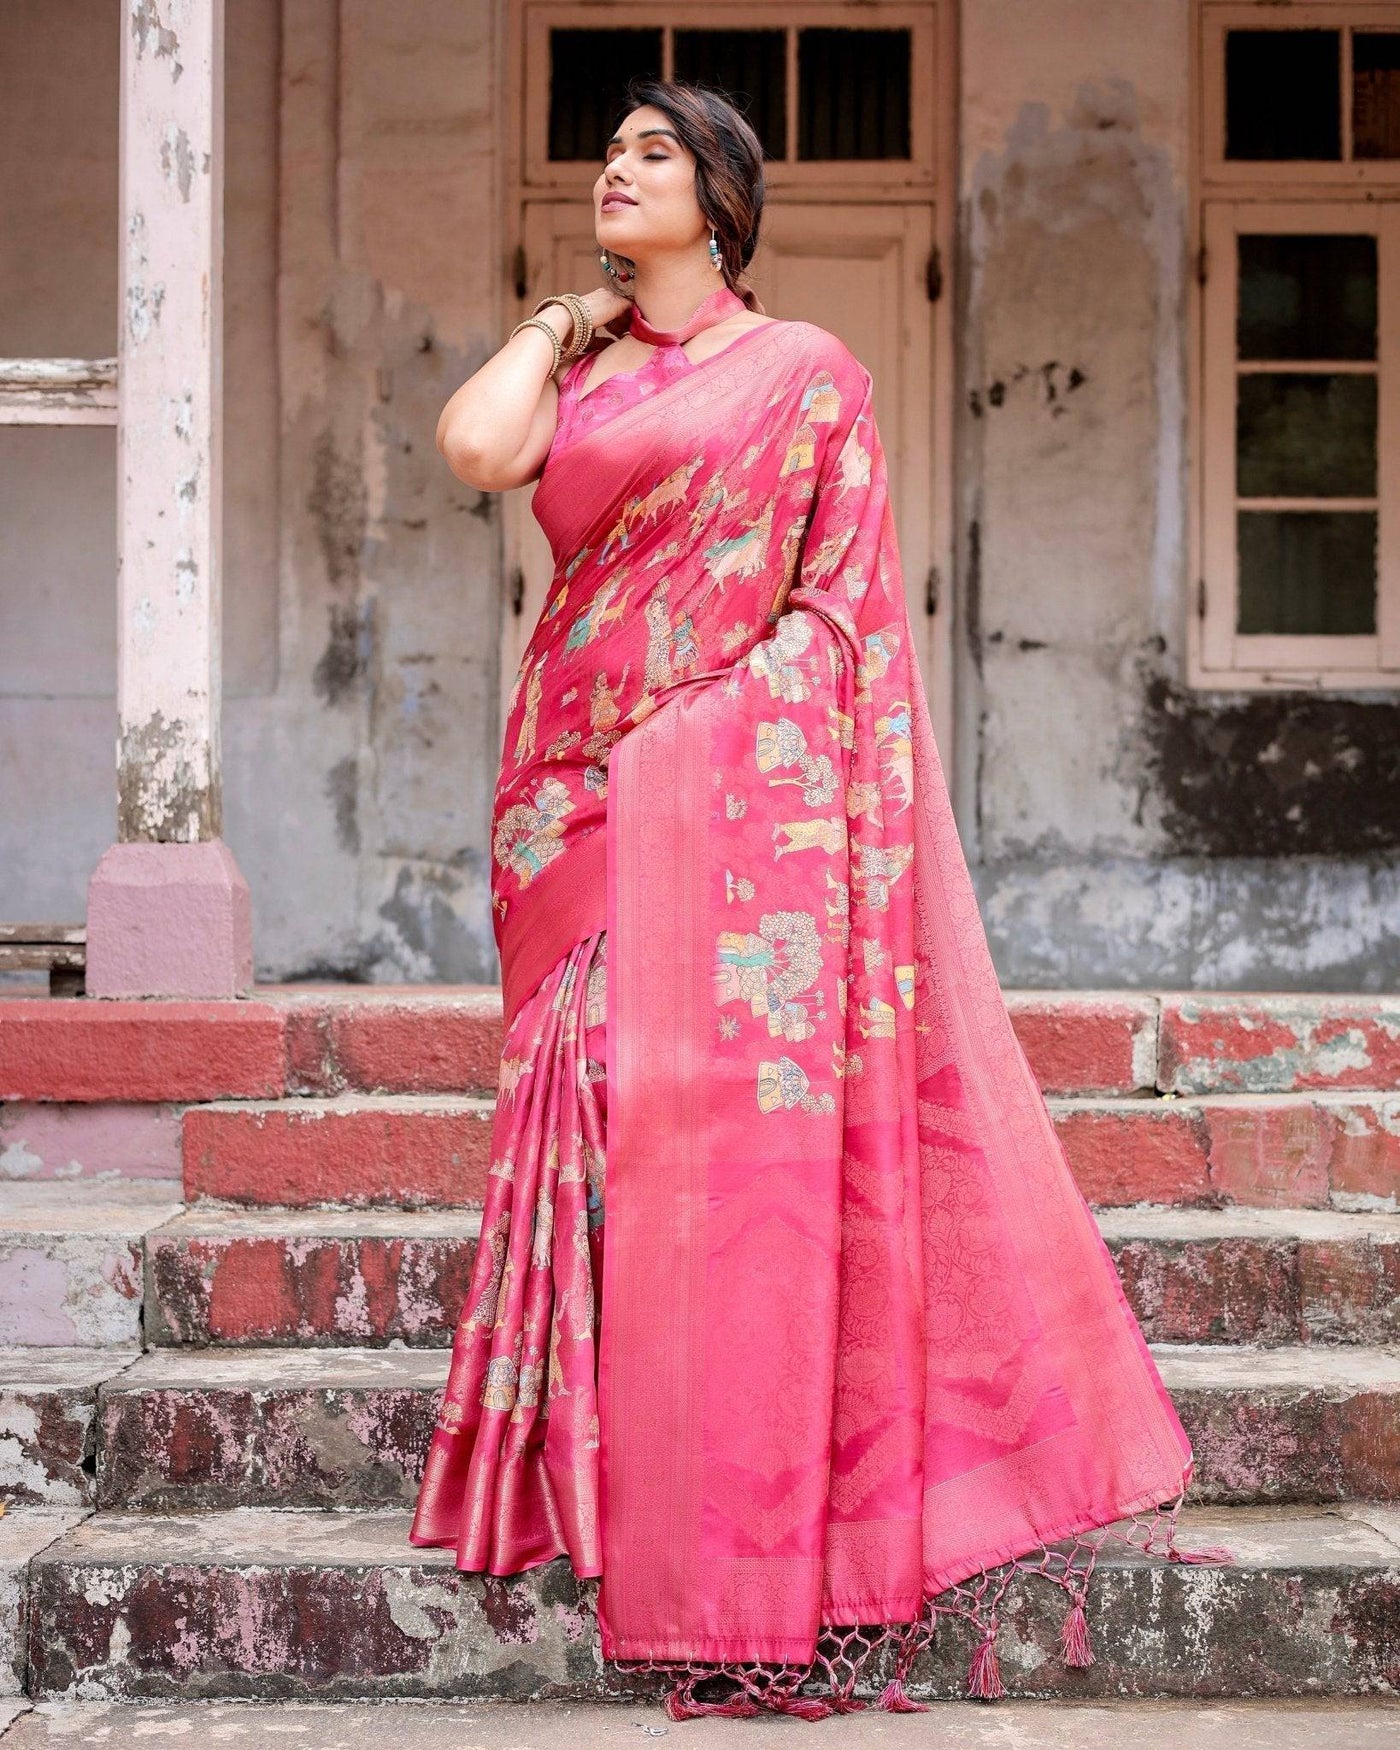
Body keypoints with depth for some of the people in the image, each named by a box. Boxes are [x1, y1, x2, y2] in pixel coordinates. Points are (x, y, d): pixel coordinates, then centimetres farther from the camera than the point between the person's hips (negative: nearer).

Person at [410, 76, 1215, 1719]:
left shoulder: (803, 368, 8)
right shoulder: (573, 373, 18)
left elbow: (843, 599, 5)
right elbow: (476, 445, -5)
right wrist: (558, 325, 11)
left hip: (747, 783, -4)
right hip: (591, 784, 4)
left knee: (748, 1114, -8)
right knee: (615, 1102, 0)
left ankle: (765, 1525, -2)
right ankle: (624, 1483, 8)